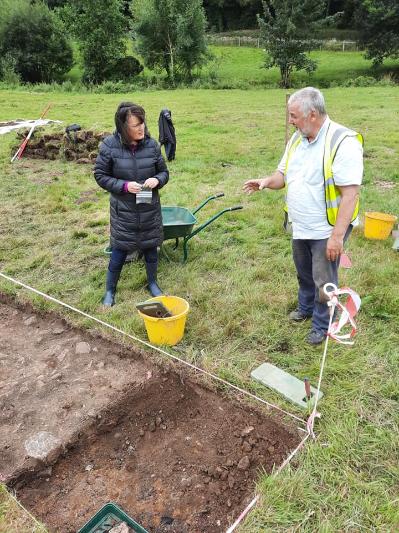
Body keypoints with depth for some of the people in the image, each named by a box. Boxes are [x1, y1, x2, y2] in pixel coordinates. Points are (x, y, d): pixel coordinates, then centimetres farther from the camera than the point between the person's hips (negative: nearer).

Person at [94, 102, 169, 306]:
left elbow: (164, 172, 5)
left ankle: (152, 283, 39)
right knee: (119, 251, 5)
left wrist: (157, 180, -18)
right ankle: (110, 290, 27)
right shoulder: (109, 146, -13)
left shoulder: (151, 144, -6)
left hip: (150, 209, 3)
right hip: (123, 210, -2)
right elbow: (100, 175, -5)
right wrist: (124, 186, -19)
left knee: (151, 247, 15)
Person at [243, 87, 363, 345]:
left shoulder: (343, 142, -22)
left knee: (324, 281, 6)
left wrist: (337, 236, -26)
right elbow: (284, 174, 13)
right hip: (300, 226, 7)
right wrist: (267, 181, -11)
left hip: (327, 230, -7)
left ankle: (322, 326, 26)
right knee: (304, 273, 24)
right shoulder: (297, 139, 3)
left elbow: (350, 193, -24)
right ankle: (306, 307, 48)